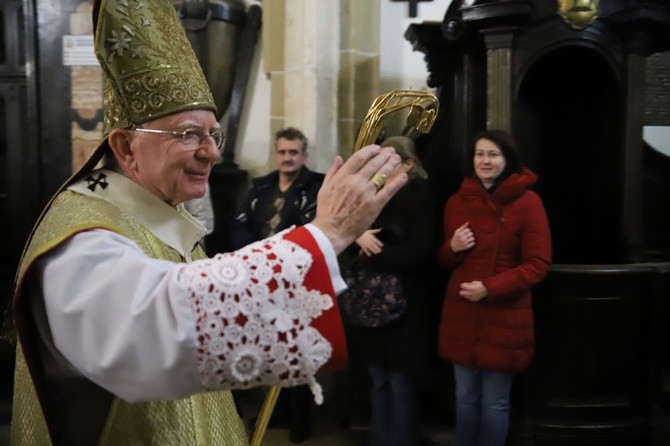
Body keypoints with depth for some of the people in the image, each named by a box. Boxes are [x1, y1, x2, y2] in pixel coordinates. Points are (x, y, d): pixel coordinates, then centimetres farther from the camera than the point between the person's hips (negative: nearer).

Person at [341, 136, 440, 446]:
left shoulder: (424, 199, -5)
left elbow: (419, 253, -16)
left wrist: (369, 259, -12)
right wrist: (358, 236, -9)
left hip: (402, 304, -5)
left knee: (400, 384, 1)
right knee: (378, 382, 12)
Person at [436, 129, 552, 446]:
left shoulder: (527, 202, -7)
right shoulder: (457, 202, 8)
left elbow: (538, 264, -9)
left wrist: (490, 288, -18)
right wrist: (453, 248, -7)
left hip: (505, 319, -4)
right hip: (461, 316, 4)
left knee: (495, 402, 6)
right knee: (465, 397, 12)